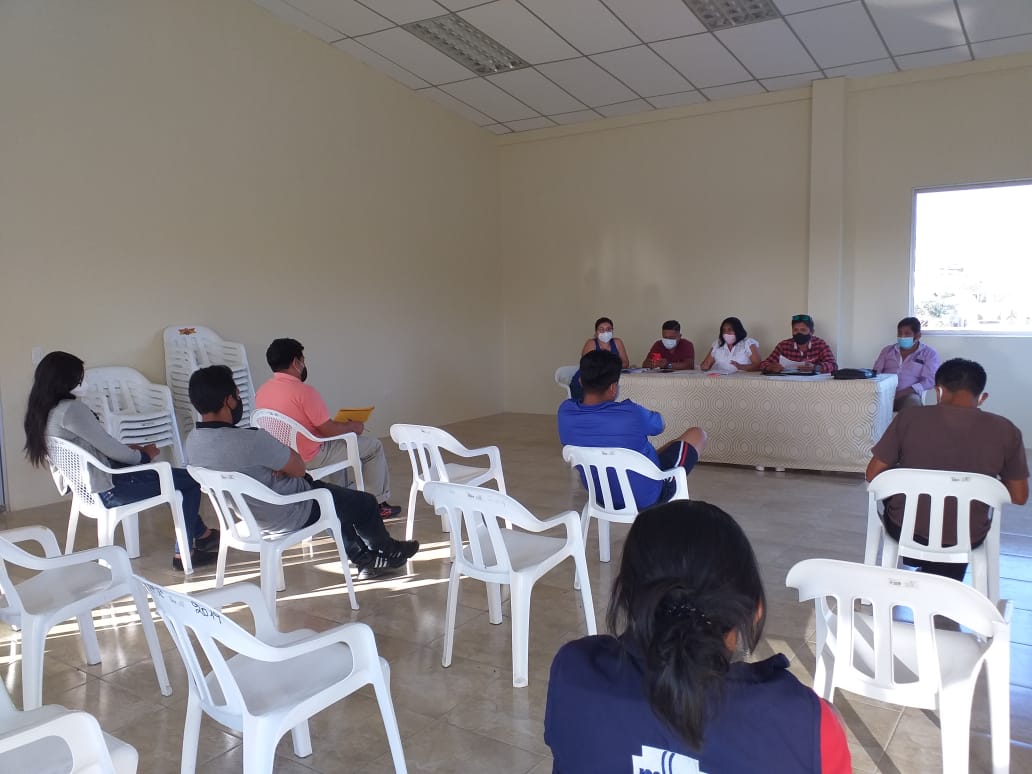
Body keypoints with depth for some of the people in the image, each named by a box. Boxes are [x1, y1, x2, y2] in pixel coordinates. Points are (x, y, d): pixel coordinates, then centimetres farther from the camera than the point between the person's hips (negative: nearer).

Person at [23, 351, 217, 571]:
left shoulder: (40, 412, 6)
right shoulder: (70, 409, -25)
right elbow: (109, 448, -19)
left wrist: (128, 448, 10)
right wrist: (143, 455, -1)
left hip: (85, 486, 11)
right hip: (107, 489, -10)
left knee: (178, 478, 23)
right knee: (190, 481, -3)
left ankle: (200, 534, 34)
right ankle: (183, 554, 8)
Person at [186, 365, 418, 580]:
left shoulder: (192, 441, -9)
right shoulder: (250, 440, -36)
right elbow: (299, 468, -21)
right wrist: (281, 447, -6)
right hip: (286, 516, -9)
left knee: (334, 496, 30)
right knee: (364, 502, 13)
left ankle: (364, 559, 39)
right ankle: (388, 550, 42)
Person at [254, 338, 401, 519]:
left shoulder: (261, 392, 1)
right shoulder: (303, 391, -23)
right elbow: (329, 430, -20)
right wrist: (354, 426, 0)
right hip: (309, 458, -8)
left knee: (338, 443, 35)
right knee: (374, 446, 7)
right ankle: (377, 503, 18)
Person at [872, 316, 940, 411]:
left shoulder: (929, 354, 9)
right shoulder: (888, 350, 19)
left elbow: (930, 380, -3)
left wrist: (902, 393, -17)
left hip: (908, 394, -2)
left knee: (913, 402, -39)